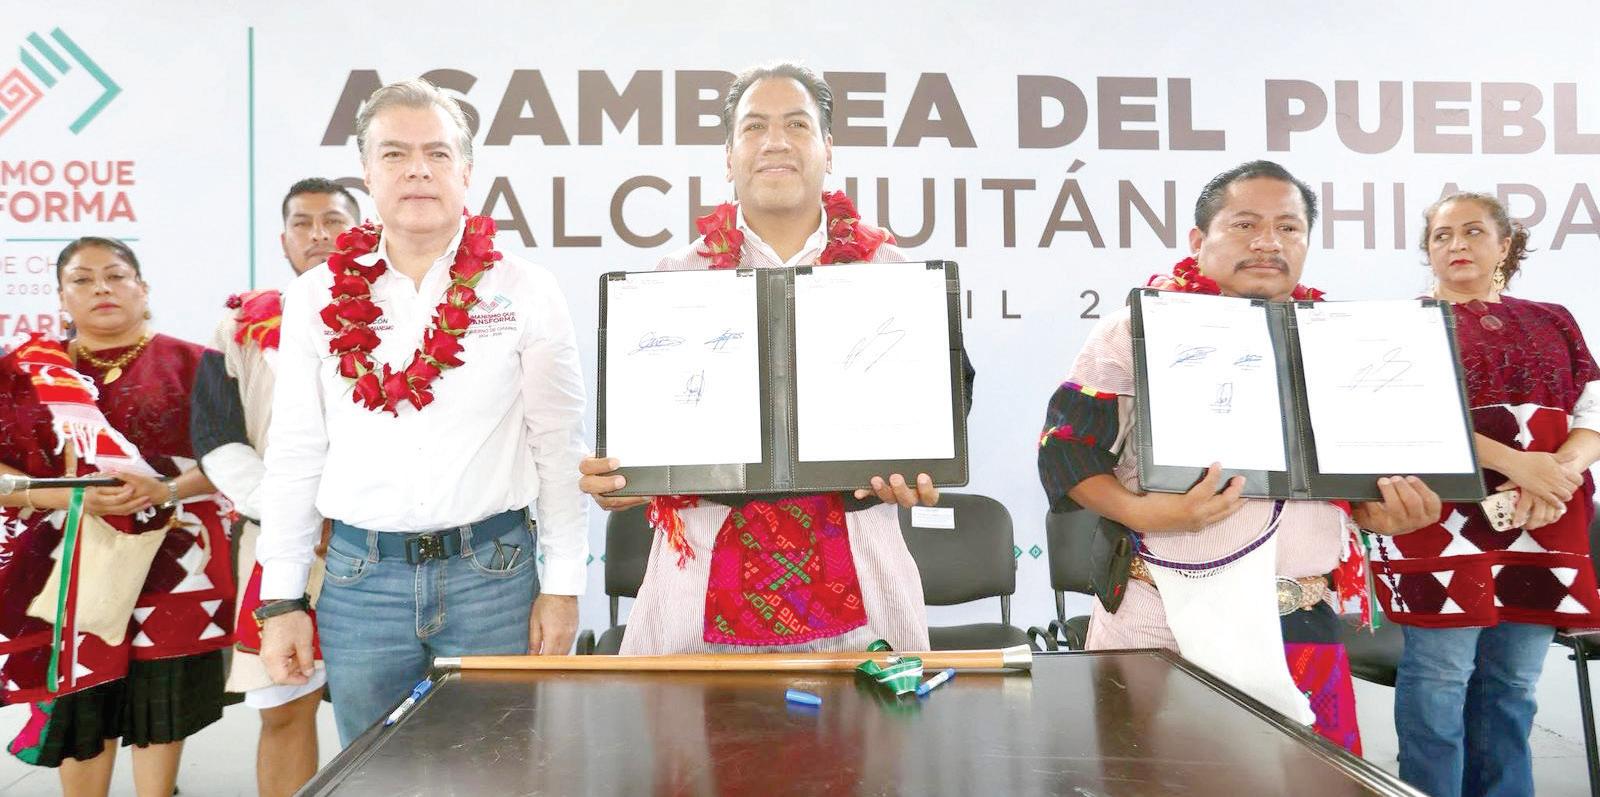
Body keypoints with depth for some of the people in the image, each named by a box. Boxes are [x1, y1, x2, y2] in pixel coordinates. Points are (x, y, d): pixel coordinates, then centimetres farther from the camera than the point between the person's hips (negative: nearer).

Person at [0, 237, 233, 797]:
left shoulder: (191, 365, 4)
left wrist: (165, 490, -18)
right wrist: (67, 497, -15)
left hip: (170, 563, -1)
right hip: (67, 569, 1)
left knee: (162, 706, 4)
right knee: (79, 707, 5)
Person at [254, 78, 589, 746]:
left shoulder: (526, 291, -2)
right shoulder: (319, 296, 4)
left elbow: (558, 449, -1)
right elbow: (293, 456, 7)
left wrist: (563, 586, -2)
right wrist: (280, 599, 5)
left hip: (494, 572, -1)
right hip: (359, 577, 2)